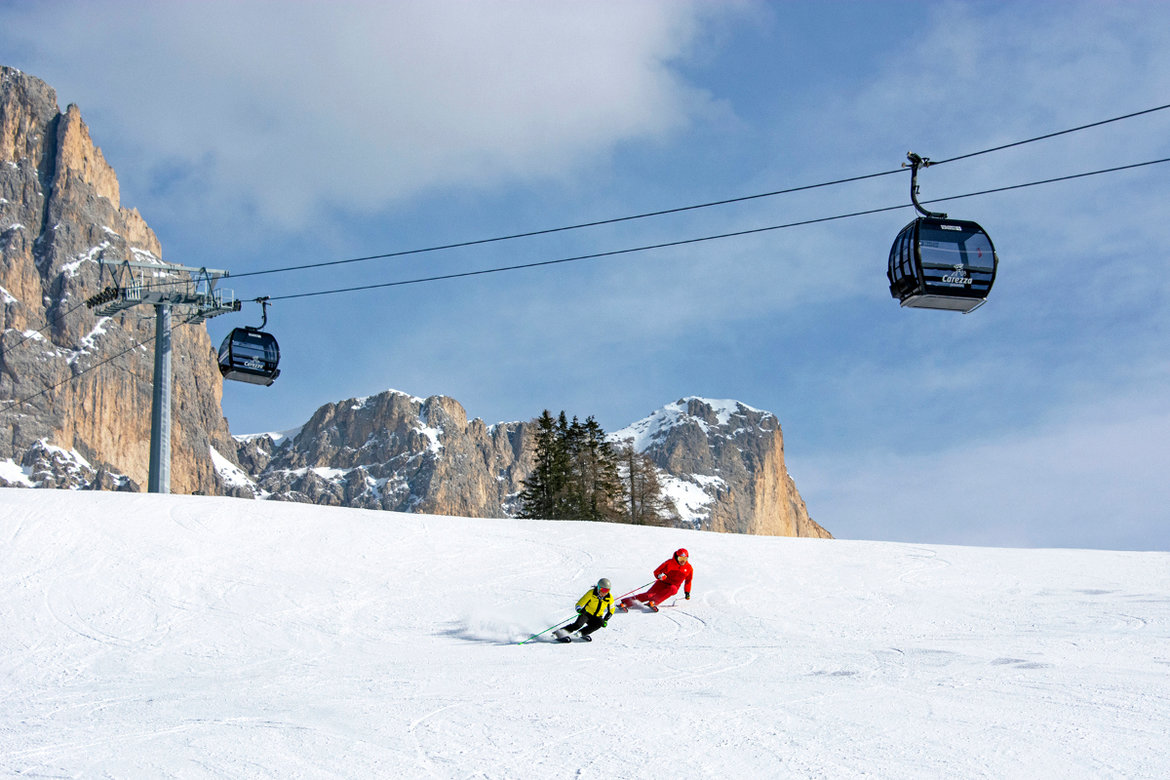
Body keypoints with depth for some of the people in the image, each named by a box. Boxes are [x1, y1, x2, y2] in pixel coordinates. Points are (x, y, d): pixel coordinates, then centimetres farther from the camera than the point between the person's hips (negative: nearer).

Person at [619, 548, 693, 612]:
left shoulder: (689, 568, 0)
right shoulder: (669, 563, -7)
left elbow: (688, 580, 19)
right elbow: (656, 572, -3)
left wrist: (687, 592, 16)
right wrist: (660, 576, -25)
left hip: (673, 587, 2)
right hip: (662, 583, -2)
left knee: (673, 589, -37)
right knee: (649, 595, -26)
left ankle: (653, 602, -48)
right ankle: (624, 603, -32)